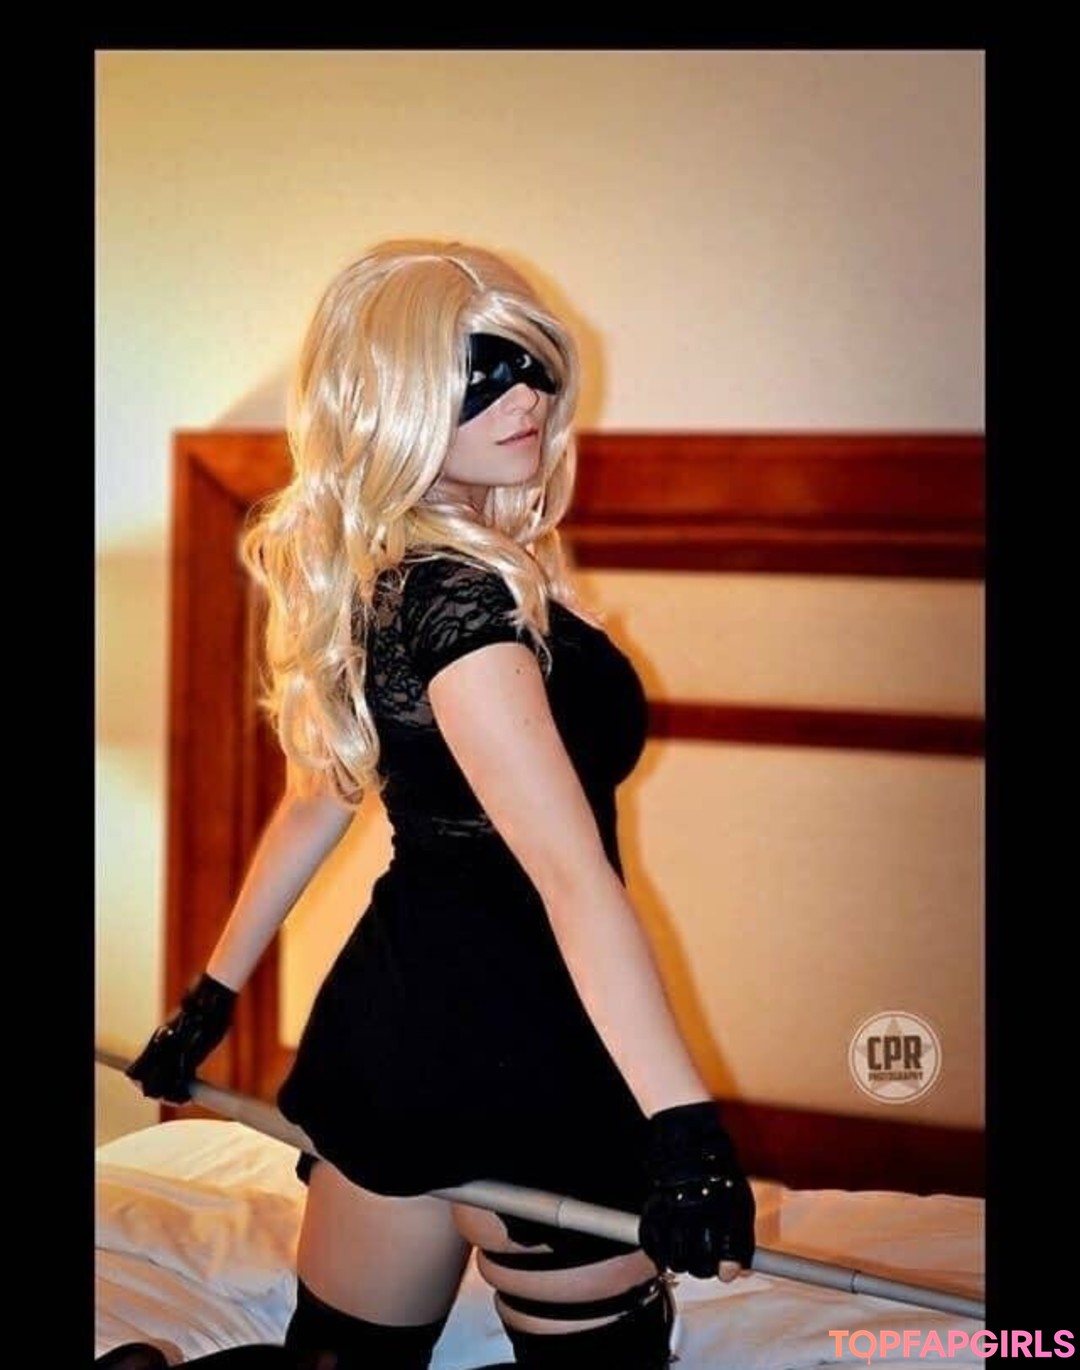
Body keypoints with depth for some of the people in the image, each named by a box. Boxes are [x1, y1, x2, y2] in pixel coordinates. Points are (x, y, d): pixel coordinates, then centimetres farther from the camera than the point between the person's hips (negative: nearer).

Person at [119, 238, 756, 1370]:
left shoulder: (378, 578, 9)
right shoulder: (457, 591, -21)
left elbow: (319, 791, 17)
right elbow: (569, 870, -29)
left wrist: (217, 991, 25)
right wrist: (683, 1120, -32)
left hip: (394, 1013, 9)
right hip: (506, 1035, -9)